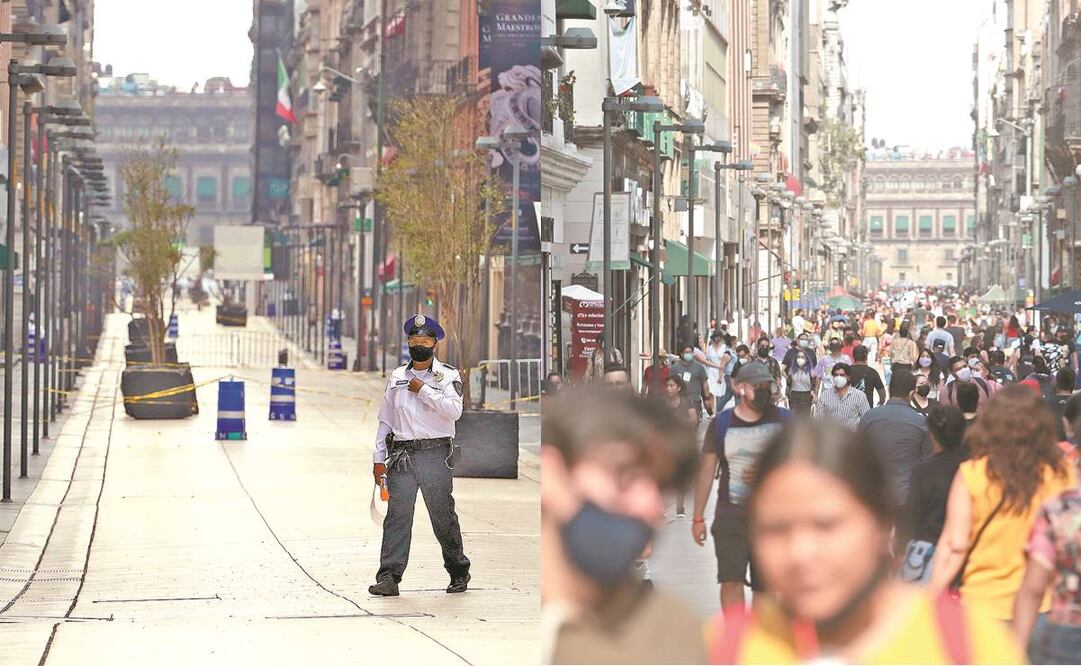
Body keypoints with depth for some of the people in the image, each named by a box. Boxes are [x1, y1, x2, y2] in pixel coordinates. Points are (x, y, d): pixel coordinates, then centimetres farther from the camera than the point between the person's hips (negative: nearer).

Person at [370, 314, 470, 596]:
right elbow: (385, 419, 17)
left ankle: (459, 572, 20)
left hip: (435, 454, -3)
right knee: (397, 515, -6)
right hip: (401, 454, 3)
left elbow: (454, 410, -13)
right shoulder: (397, 377, 16)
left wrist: (423, 390, -10)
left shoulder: (448, 375, 4)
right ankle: (388, 577, -9)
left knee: (443, 515, 4)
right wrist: (379, 458, 12)